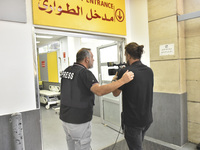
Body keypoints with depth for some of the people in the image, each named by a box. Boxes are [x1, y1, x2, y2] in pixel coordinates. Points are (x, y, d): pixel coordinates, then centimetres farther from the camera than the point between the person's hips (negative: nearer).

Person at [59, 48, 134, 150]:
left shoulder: (67, 70, 5)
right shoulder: (84, 73, -20)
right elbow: (100, 91, -33)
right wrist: (122, 80, -31)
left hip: (65, 118, 8)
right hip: (79, 122, -8)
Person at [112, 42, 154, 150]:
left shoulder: (125, 71, -19)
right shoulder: (149, 71, 0)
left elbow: (116, 93, -7)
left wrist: (114, 80, 10)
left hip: (132, 120, -7)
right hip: (147, 119, 7)